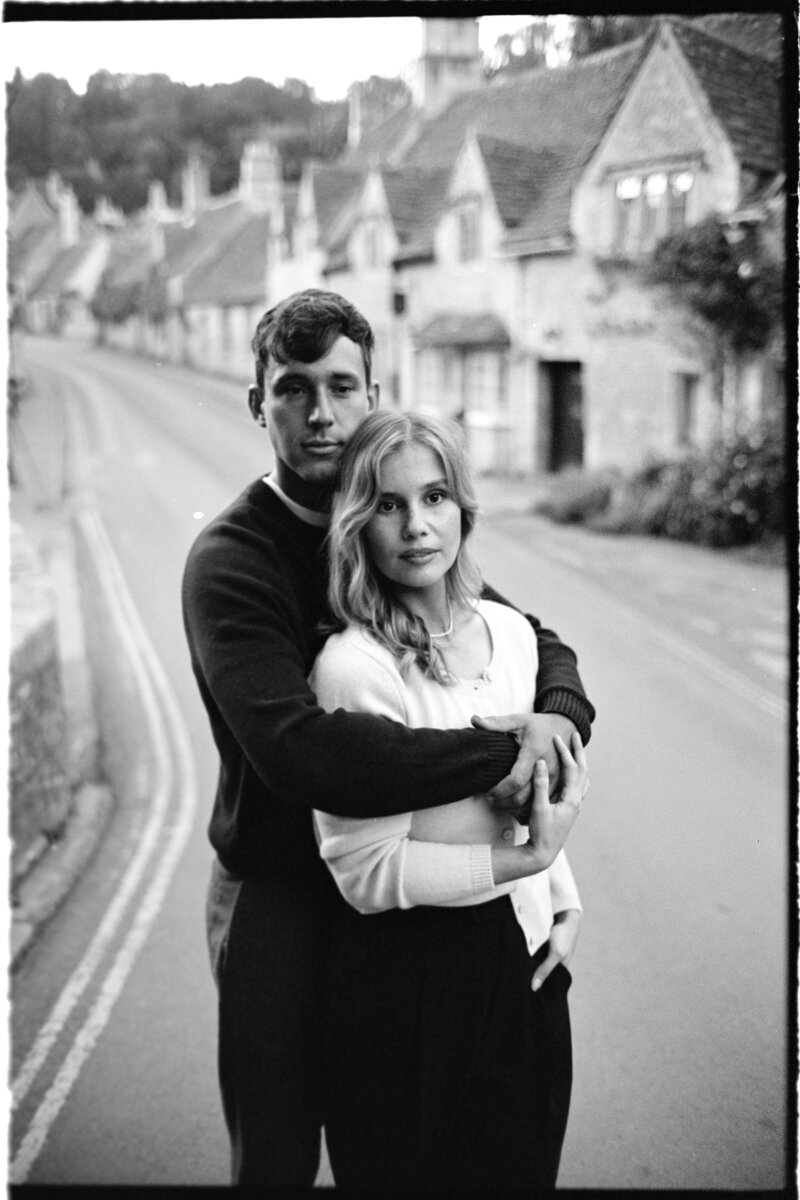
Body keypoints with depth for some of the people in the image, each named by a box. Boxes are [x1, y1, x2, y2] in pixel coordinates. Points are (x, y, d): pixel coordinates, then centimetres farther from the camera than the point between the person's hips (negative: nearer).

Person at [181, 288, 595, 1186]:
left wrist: (560, 716, -21)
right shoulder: (228, 561, -18)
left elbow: (536, 641, 3)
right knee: (278, 1159, 11)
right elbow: (298, 749, -32)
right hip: (278, 900, -5)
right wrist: (497, 755, -31)